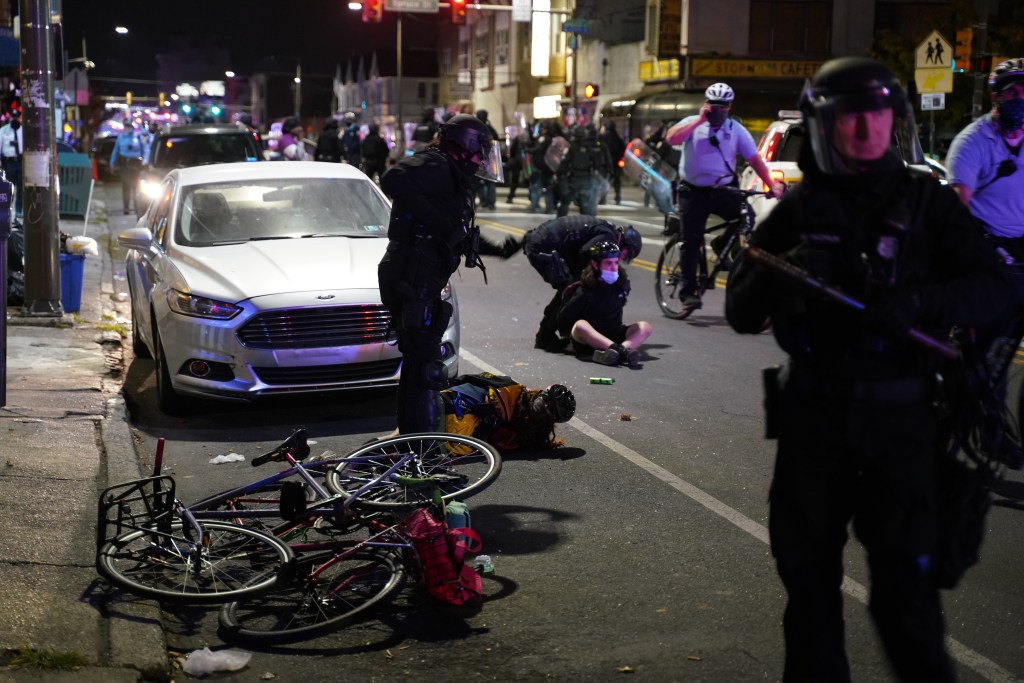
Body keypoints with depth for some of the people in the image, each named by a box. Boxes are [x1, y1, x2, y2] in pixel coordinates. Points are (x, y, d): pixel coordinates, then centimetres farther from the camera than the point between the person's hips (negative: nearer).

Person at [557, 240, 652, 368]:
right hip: (586, 341, -5)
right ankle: (621, 350, -58)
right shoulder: (585, 291, -13)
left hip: (612, 336, 5)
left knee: (645, 327, -17)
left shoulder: (621, 284, 1)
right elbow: (564, 318, -8)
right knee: (581, 325, -37)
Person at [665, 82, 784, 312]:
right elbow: (671, 138, -18)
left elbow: (754, 159, 2)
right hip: (693, 192, -2)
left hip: (722, 190, 2)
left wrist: (771, 184, -8)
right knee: (691, 241, -4)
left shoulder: (736, 129, 4)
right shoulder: (692, 123, 1)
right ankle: (687, 292, 2)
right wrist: (700, 120, -19)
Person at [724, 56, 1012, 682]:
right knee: (808, 577, 13)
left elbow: (992, 287, -8)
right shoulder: (801, 209, 6)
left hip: (899, 418, -2)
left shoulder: (928, 202, 2)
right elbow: (741, 314, 3)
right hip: (812, 414, 2)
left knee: (906, 584, -4)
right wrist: (778, 275, -18)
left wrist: (918, 302, -26)